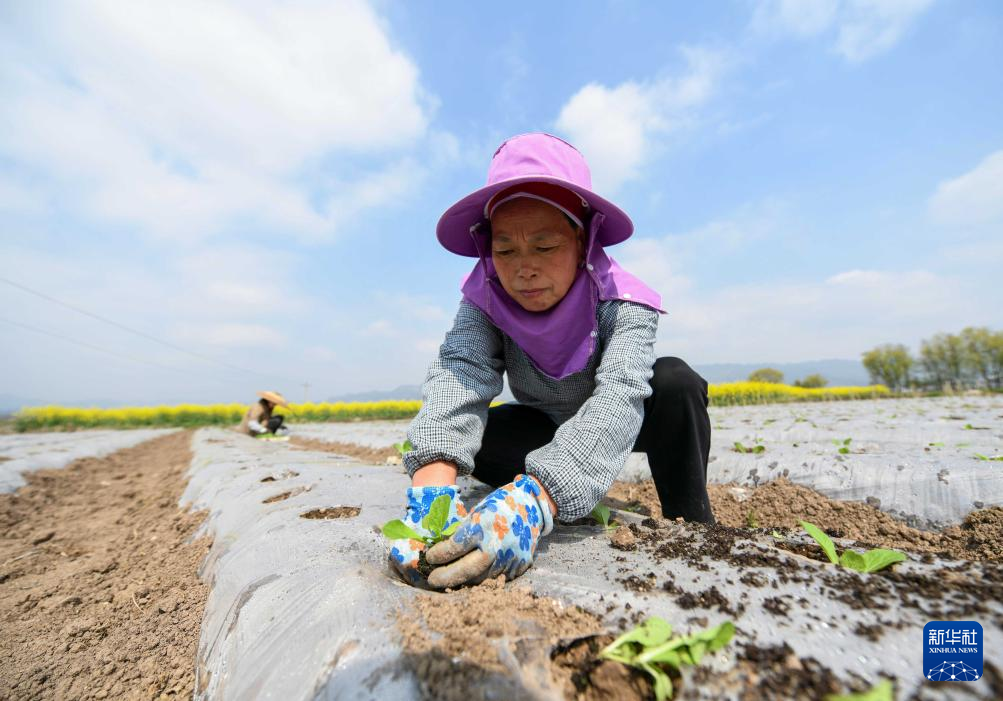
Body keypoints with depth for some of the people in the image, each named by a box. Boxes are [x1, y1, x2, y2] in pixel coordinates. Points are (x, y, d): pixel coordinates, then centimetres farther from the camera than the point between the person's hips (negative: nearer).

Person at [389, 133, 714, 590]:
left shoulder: (622, 304, -31)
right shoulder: (485, 300, -23)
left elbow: (617, 397, -47)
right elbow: (458, 372, -39)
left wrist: (533, 496, -65)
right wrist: (434, 473, -61)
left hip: (615, 421, -2)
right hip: (545, 427, 3)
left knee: (675, 381, -34)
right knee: (463, 435, -24)